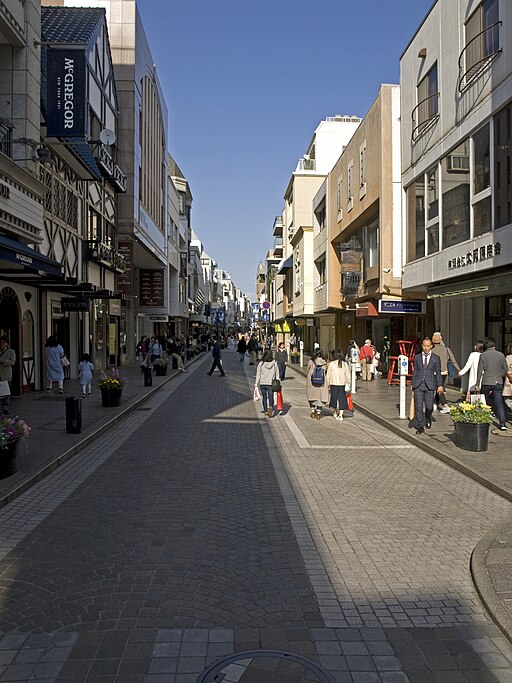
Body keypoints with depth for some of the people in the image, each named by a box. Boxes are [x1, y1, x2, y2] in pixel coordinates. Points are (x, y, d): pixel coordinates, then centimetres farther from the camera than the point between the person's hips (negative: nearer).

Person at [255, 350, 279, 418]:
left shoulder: (261, 364, -6)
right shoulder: (274, 364, -5)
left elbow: (258, 375, -3)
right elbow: (277, 374, 1)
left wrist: (256, 384, 4)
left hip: (262, 384, 1)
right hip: (270, 384, -1)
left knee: (264, 397, 16)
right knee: (271, 397, 6)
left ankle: (265, 411, 24)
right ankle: (271, 408, -16)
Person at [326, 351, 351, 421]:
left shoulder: (331, 364, -4)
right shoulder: (345, 364, 4)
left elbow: (328, 376, -1)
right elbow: (348, 375, 6)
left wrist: (328, 385, 6)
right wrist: (348, 383, 13)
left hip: (334, 383, -1)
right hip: (342, 384, 2)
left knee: (334, 396, 15)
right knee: (342, 398, 4)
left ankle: (334, 411, 32)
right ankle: (340, 415, 0)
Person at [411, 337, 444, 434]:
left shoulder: (436, 358, 7)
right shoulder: (417, 357, 11)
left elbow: (438, 373, 6)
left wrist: (440, 385, -1)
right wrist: (412, 384, 11)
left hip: (430, 385, -1)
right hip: (418, 385, 1)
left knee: (429, 406, -3)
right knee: (418, 406, -4)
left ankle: (428, 419, 30)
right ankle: (420, 426, 6)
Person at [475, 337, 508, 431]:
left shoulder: (483, 355, -5)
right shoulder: (501, 355, 1)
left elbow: (480, 371, -4)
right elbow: (505, 369, 6)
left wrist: (477, 384, 1)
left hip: (486, 383, -1)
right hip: (498, 383, 1)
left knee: (485, 403, 13)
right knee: (499, 403, 0)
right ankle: (503, 423, -9)